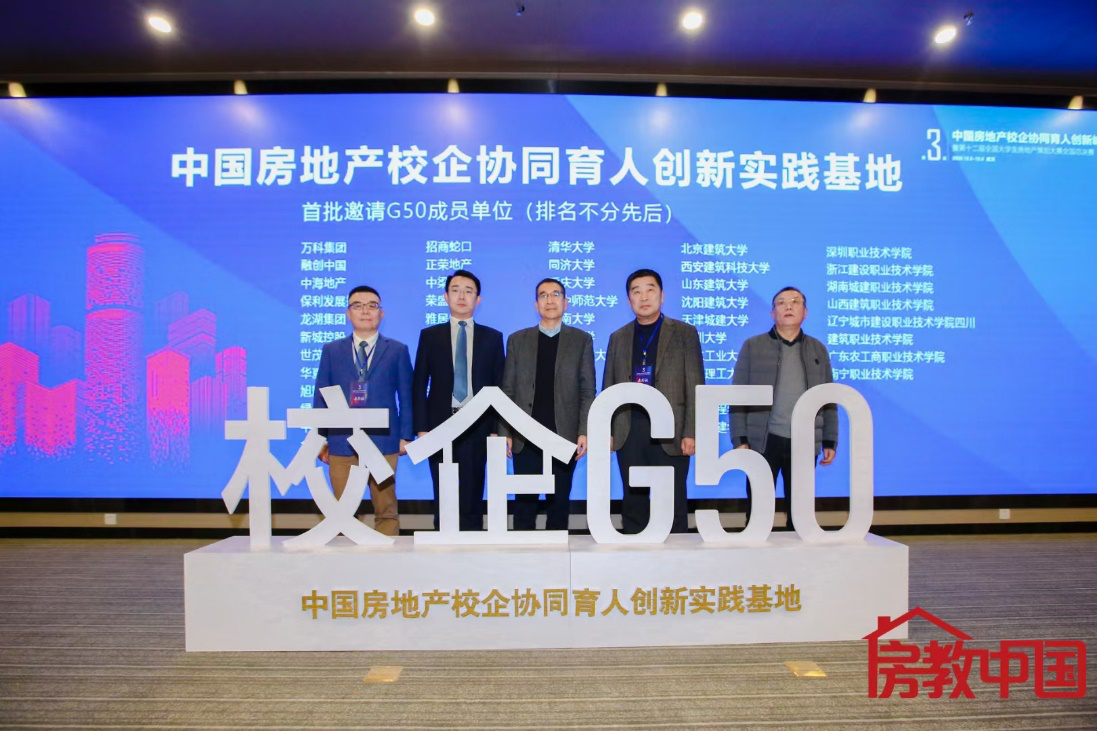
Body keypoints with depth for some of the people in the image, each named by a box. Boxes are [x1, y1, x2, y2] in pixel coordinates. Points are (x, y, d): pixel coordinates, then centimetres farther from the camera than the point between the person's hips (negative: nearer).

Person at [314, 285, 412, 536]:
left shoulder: (397, 350, 6)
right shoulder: (331, 350, 11)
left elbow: (406, 396, 5)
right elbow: (321, 396, 9)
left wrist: (405, 436, -2)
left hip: (383, 441, -1)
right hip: (341, 441, 2)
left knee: (386, 511, 6)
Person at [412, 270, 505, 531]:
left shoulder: (492, 337, 6)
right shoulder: (430, 335, 7)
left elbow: (499, 386, 5)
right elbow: (419, 385, 4)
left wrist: (496, 429, -1)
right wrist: (421, 428, -3)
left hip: (477, 425, 0)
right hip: (441, 424, 1)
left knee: (473, 498, 6)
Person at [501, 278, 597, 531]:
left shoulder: (582, 340, 6)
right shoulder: (517, 340, 8)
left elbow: (587, 391, 2)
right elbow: (508, 390, 6)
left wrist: (584, 432, -6)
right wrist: (505, 432, 0)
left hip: (565, 435, 0)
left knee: (559, 500, 8)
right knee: (524, 500, 6)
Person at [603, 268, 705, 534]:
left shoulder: (685, 333, 4)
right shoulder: (618, 338, 13)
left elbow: (695, 388, -1)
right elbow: (608, 389, 13)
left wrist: (690, 432, -8)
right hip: (628, 432, 3)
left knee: (672, 502, 3)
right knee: (633, 501, 10)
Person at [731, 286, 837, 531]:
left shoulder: (818, 349, 12)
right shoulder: (753, 346, 2)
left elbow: (828, 400, 13)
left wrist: (830, 441, 7)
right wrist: (739, 440, -8)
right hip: (764, 441, -2)